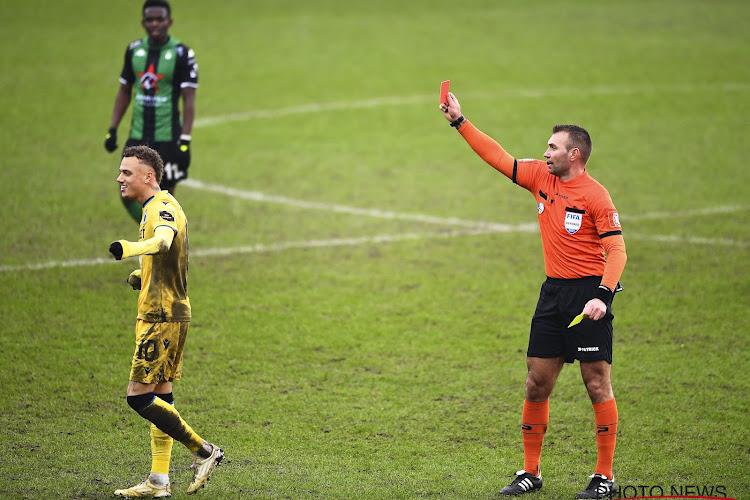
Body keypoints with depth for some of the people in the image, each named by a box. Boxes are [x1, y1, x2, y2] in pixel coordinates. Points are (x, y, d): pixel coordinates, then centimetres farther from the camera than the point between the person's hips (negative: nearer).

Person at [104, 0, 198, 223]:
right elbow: (124, 92, 16)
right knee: (129, 195, 1)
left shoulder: (181, 54, -8)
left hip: (167, 138, -4)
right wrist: (112, 130, 11)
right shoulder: (134, 50, 6)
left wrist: (185, 142, -17)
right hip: (138, 137, 4)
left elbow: (189, 100, -10)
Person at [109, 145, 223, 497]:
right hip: (167, 314, 10)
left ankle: (204, 452, -4)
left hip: (162, 317, -10)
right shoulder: (157, 208, 19)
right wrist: (141, 277, 12)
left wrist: (130, 248, -59)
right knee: (160, 396, 9)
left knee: (139, 396, -11)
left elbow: (163, 240, -38)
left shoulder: (162, 207, -15)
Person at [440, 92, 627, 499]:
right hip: (553, 291, 7)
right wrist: (460, 122, 14)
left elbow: (616, 250, -14)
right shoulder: (540, 177, 8)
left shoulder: (595, 196, -11)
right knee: (536, 384, 7)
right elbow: (499, 157, 17)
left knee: (597, 384, -4)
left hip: (589, 291, -7)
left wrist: (602, 295, -27)